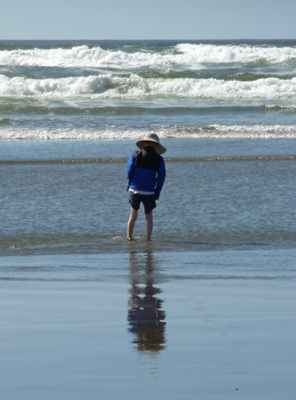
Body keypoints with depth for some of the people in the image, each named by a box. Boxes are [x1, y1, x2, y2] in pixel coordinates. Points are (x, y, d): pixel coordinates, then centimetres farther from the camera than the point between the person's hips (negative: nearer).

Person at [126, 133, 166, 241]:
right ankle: (148, 239, 8)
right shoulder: (159, 159, 1)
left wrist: (130, 185, 11)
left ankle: (129, 237, 20)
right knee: (149, 215, 15)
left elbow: (129, 170, -1)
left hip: (134, 190, 1)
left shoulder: (136, 155, 0)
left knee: (133, 214, 18)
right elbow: (161, 178, 1)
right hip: (149, 192, -1)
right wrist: (157, 193, 9)